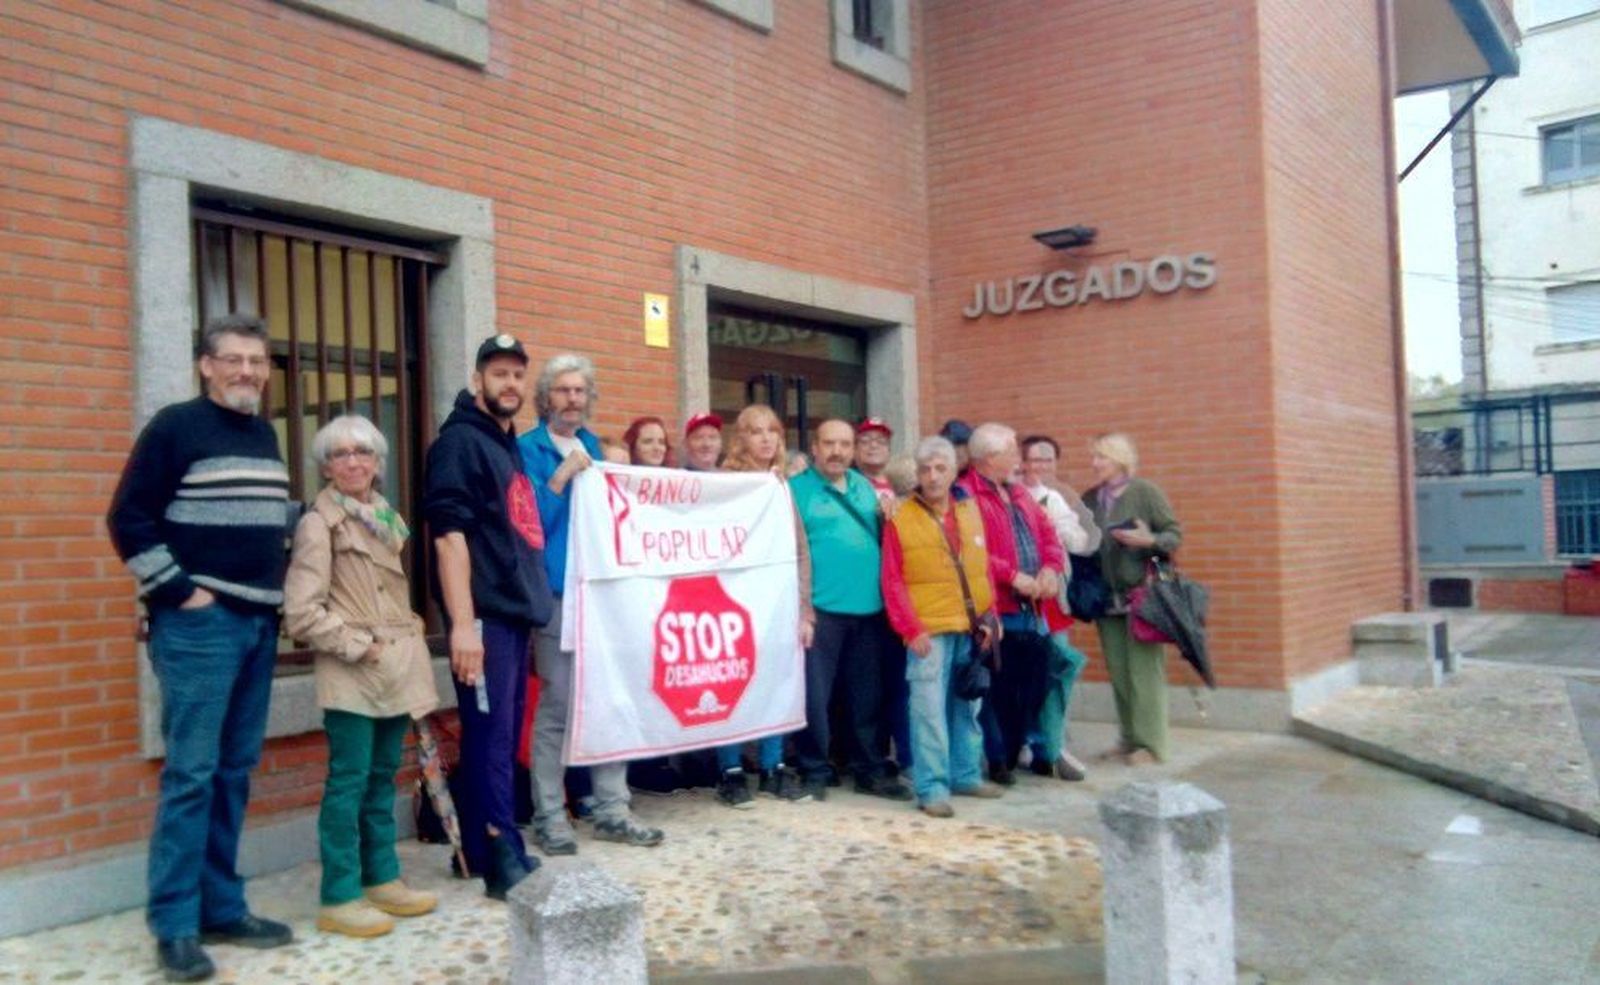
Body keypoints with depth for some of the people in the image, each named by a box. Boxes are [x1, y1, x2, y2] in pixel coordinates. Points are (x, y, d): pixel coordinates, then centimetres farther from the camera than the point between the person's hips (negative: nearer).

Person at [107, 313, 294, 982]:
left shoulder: (265, 436, 15)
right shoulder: (175, 426, -6)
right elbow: (128, 519, -10)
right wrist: (177, 590, -12)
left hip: (259, 624, 7)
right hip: (198, 625, -7)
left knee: (234, 773, 10)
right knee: (191, 773, -6)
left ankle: (222, 908, 19)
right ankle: (175, 925, 1)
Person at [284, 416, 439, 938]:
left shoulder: (388, 518, 14)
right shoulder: (318, 523, -7)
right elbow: (300, 611, -14)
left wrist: (411, 633, 9)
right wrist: (357, 645, -14)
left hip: (396, 666, 7)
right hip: (351, 673, -7)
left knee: (383, 777, 13)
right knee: (349, 781, -3)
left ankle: (382, 879, 23)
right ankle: (339, 898, 5)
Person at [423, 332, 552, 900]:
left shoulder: (510, 446, 19)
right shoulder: (459, 442, -8)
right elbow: (449, 534, -17)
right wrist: (462, 622, -23)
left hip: (517, 610, 9)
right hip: (484, 615, -9)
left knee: (503, 737, 13)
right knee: (490, 736, -6)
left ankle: (481, 850, 22)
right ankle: (504, 860, -1)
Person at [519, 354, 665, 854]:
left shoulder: (593, 447, 15)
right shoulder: (528, 449, -3)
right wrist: (559, 478, -20)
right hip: (556, 594, -6)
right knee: (556, 707, -2)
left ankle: (611, 809, 18)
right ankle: (549, 817, 10)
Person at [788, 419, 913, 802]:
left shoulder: (865, 487, 16)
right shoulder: (796, 489, -3)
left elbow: (882, 539, 25)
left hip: (869, 608, 6)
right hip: (819, 609, -5)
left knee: (868, 696, 12)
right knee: (815, 696, -1)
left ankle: (870, 770, 23)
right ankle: (813, 772, 12)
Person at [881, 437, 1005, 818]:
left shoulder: (969, 511, 10)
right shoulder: (901, 519, -5)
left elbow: (983, 568, 14)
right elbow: (893, 582, -7)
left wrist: (990, 615, 6)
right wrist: (911, 629, -13)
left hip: (971, 629, 5)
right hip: (929, 631, -5)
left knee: (966, 706, 14)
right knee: (929, 709, -5)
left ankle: (966, 775, 27)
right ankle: (931, 788, 2)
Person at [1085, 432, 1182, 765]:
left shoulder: (1145, 492, -4)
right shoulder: (1089, 499, 10)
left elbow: (1175, 533, -4)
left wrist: (1149, 541, -21)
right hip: (1107, 597, 5)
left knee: (1143, 670, -5)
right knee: (1118, 672, 8)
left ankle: (1148, 743, 1)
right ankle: (1128, 738, 17)